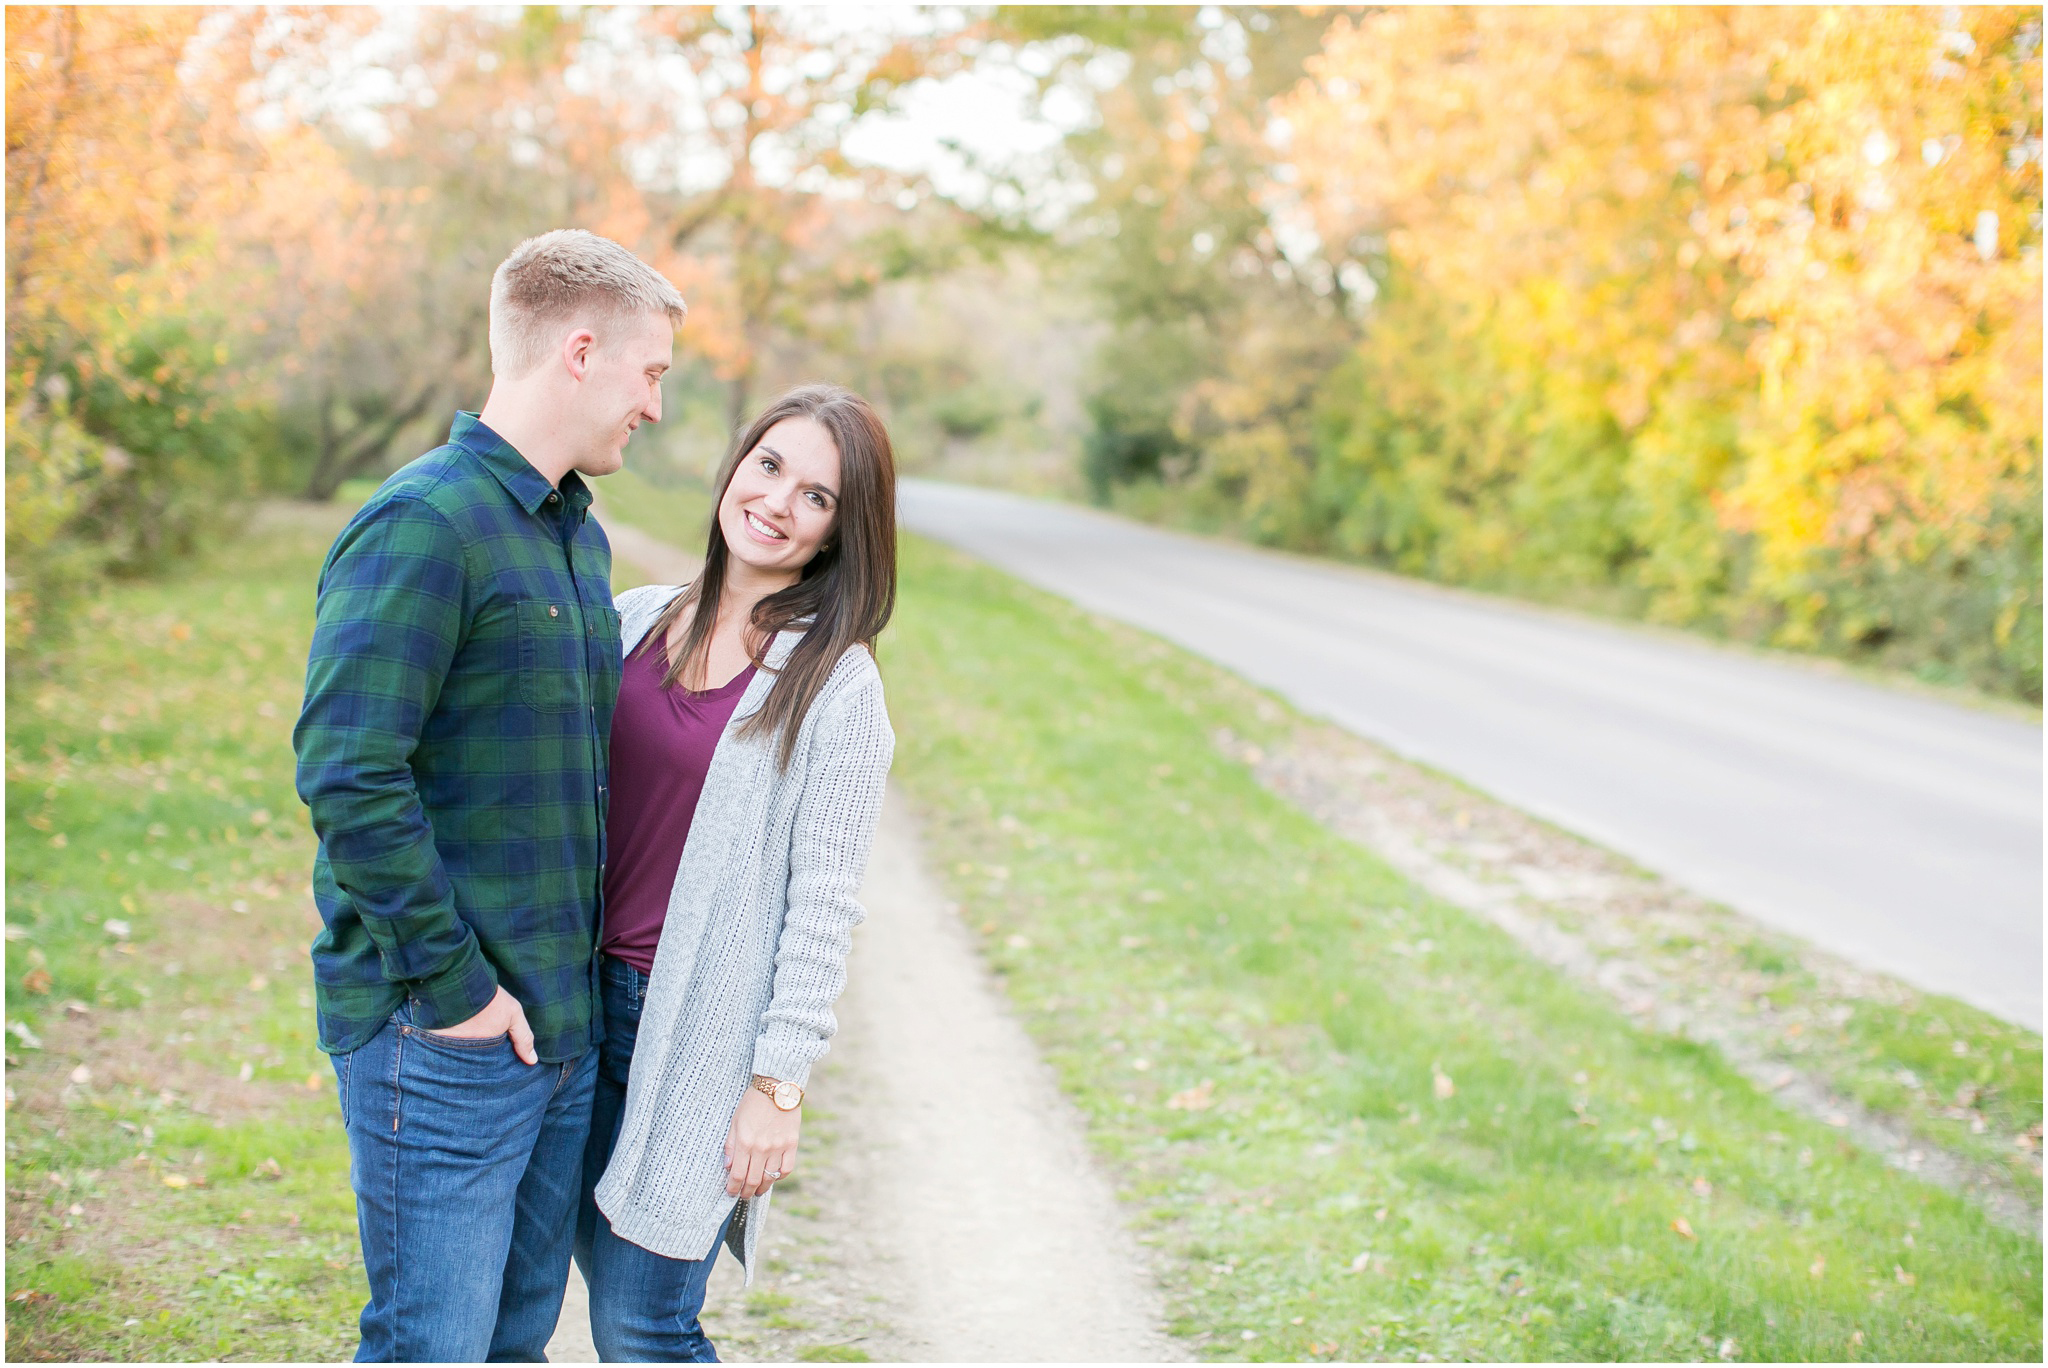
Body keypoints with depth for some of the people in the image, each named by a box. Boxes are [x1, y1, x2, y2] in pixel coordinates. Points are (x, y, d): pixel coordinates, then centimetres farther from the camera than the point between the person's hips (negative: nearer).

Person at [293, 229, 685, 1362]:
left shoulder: (580, 536, 15)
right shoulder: (422, 525, -15)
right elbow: (347, 774, -22)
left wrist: (584, 957, 14)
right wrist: (452, 983, -18)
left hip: (564, 1017, 9)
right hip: (444, 1037, -9)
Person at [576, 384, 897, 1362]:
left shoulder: (837, 686, -8)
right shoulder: (635, 621, 6)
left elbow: (824, 904, -10)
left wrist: (779, 1084, -12)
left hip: (699, 1026, -5)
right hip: (585, 999, 6)